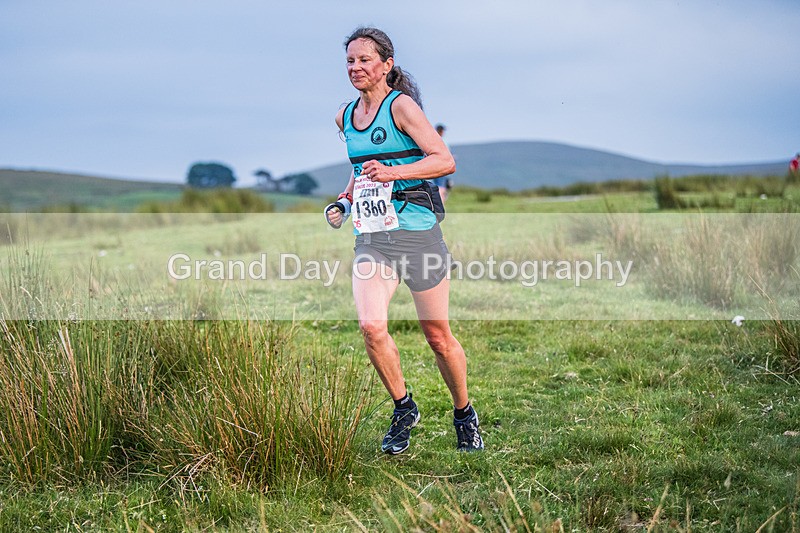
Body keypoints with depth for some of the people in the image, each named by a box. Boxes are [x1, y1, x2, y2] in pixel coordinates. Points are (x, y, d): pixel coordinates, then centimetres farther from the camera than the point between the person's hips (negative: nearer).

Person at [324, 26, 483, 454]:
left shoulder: (401, 105, -7)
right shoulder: (345, 116, 13)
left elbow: (445, 160, -15)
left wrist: (391, 172, -26)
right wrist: (344, 202, 12)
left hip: (417, 232, -4)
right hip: (371, 237, 5)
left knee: (438, 336, 4)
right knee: (371, 327, -17)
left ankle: (464, 415, 28)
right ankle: (404, 408, 5)